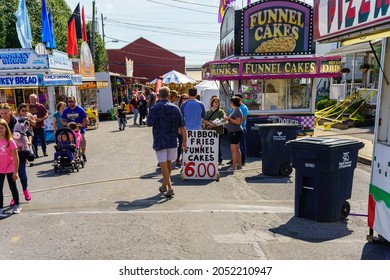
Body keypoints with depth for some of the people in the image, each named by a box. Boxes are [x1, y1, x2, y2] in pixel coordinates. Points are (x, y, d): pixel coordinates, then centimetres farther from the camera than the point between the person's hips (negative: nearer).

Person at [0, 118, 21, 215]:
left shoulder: (10, 141, -15)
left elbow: (16, 158, -13)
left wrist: (15, 172, -13)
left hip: (10, 169, -3)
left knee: (13, 187, 10)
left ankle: (17, 205, 26)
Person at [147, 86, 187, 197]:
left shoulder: (155, 108, -8)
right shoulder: (175, 108, 1)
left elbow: (149, 123, -12)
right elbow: (181, 126, -1)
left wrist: (147, 120, 11)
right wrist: (184, 141, 2)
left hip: (160, 141, -4)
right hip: (172, 140, 4)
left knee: (163, 164, -2)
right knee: (168, 163, 17)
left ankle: (169, 187, -10)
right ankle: (164, 185, 33)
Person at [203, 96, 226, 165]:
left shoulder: (221, 111, 5)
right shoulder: (208, 111, 15)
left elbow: (222, 121, -7)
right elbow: (204, 121, 5)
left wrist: (213, 125, -14)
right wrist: (210, 123, -15)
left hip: (218, 132, -3)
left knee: (217, 146, -2)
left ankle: (219, 160, 8)